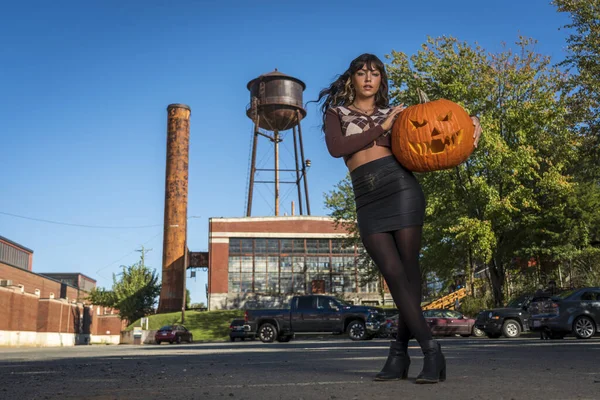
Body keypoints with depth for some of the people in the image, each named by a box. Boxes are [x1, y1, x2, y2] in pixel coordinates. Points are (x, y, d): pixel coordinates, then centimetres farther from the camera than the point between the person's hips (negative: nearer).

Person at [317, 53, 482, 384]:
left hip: (401, 188, 0)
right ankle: (430, 350, -8)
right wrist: (381, 128, -1)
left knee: (408, 269, -6)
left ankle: (400, 350, 3)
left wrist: (470, 123, 0)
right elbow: (336, 147, -3)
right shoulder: (336, 112, 16)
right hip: (367, 202, 0)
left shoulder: (394, 112, 19)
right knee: (393, 273, -11)